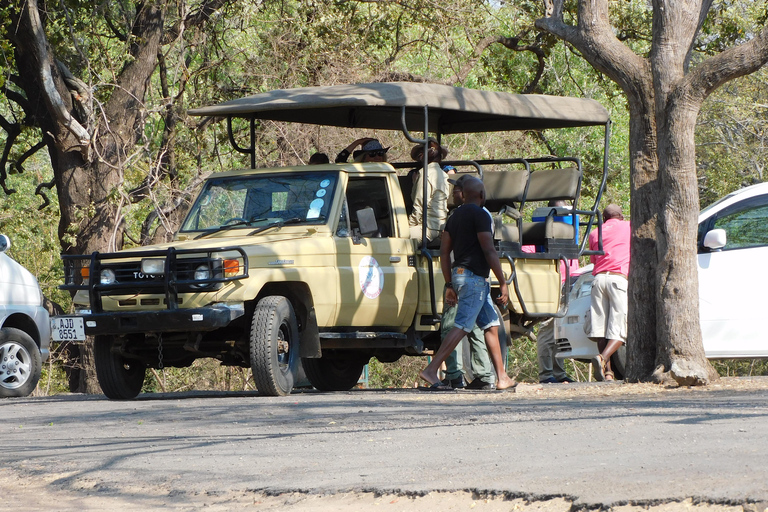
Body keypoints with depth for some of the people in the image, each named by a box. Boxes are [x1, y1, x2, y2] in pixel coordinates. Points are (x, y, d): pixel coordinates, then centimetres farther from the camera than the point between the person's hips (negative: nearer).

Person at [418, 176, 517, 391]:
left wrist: (449, 285, 17)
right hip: (474, 277, -9)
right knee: (462, 326, -12)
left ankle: (501, 377, 13)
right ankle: (431, 370, -19)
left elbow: (444, 252, 15)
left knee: (491, 325, 13)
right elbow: (489, 251, -15)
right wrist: (503, 283, -12)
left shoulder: (455, 216, 16)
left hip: (460, 275, 9)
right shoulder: (479, 215, -9)